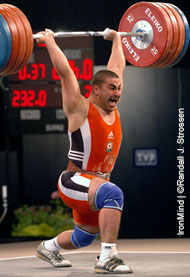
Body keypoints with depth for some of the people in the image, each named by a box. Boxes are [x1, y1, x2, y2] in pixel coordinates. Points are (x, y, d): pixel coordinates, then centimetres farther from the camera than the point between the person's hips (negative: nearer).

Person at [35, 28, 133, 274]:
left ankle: (48, 247, 50)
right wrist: (49, 41, -14)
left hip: (96, 184, 8)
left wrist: (116, 39, 25)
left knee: (84, 237, 22)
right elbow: (65, 72, -18)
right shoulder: (81, 109, -12)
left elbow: (117, 67, 18)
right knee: (113, 194, -36)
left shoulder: (111, 108, 6)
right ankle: (107, 259, -36)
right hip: (74, 182, -8)